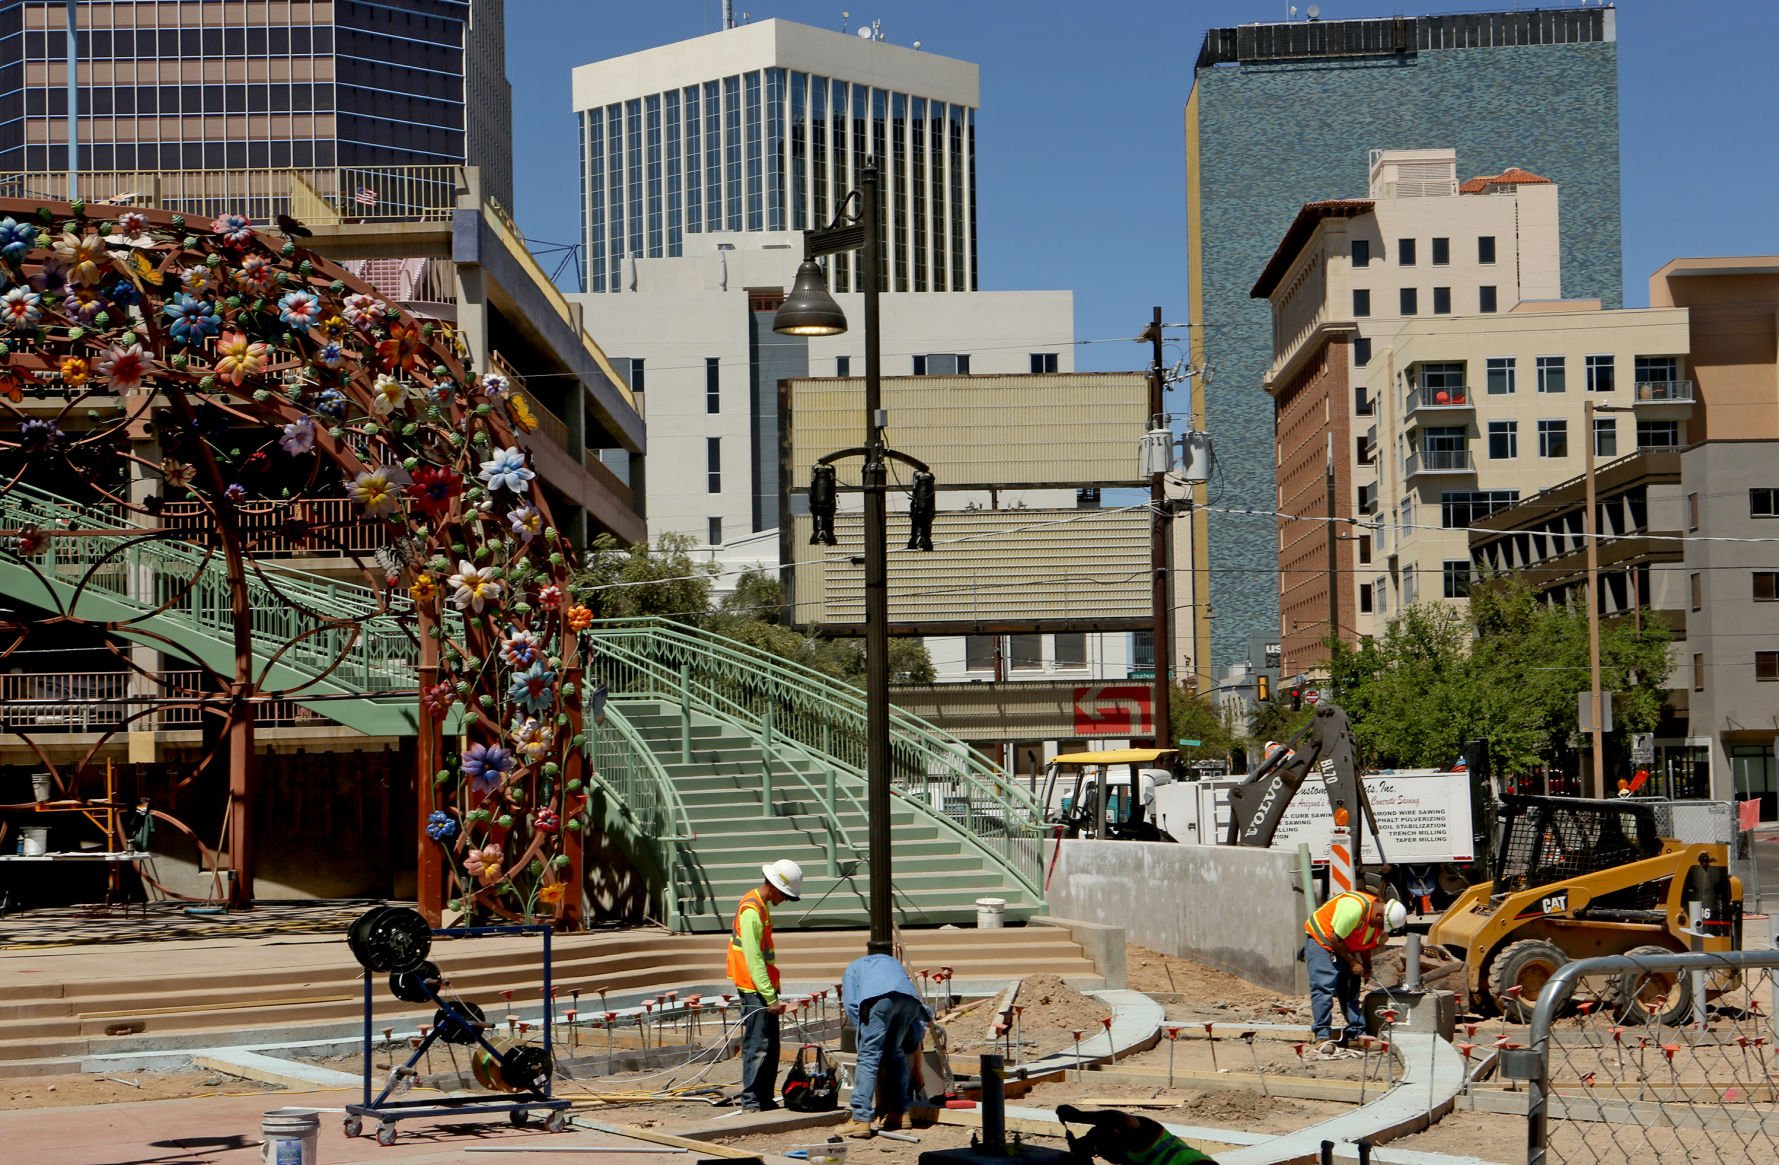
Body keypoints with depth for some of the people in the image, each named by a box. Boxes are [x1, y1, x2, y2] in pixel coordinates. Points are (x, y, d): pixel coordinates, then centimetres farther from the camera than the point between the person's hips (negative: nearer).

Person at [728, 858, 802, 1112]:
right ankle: (751, 1102, -5)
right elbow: (753, 959, -21)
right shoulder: (751, 911, -17)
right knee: (757, 1047, -8)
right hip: (754, 989, -10)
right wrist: (771, 998, -23)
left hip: (765, 988, 10)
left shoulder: (761, 906, 14)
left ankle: (765, 1100, 18)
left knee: (771, 1048, 13)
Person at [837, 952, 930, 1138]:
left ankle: (860, 1120, -12)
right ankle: (900, 1113, 21)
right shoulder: (894, 963, 45)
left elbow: (851, 1005, 14)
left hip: (879, 997, -4)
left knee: (868, 1057, -4)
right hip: (910, 998, 4)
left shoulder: (852, 968, 35)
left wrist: (864, 1032, 17)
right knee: (896, 1053, 21)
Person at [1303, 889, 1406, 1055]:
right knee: (1323, 987, -17)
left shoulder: (1380, 921, -6)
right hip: (1320, 939, -9)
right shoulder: (1355, 909, -34)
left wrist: (1366, 966, -4)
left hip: (1343, 947, 9)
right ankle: (1322, 1037, -21)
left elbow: (1366, 944, 10)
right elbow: (1335, 939, -27)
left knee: (1351, 988, 6)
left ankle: (1356, 1031, 10)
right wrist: (1352, 963, -19)